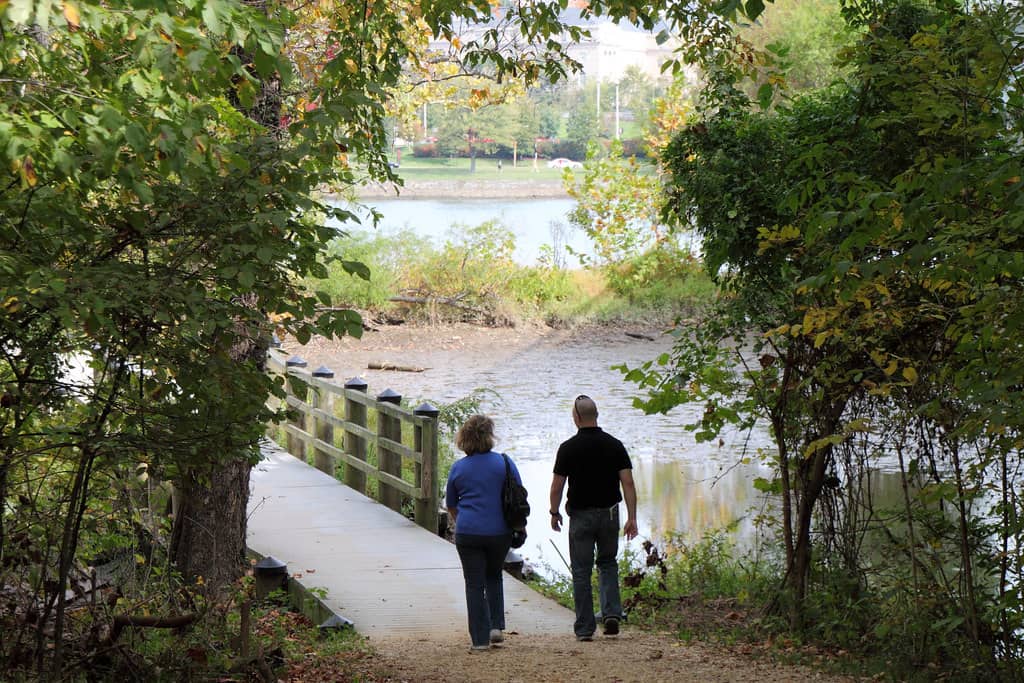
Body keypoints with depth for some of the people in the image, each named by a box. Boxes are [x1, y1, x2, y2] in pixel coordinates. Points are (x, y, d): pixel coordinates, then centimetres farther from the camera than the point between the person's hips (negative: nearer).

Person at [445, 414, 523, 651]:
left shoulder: (458, 467, 1)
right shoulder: (504, 463, -4)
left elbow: (450, 505, 14)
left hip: (468, 534, -1)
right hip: (499, 532, 1)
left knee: (475, 585, 4)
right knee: (494, 577, 22)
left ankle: (480, 638, 3)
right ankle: (496, 626, 11)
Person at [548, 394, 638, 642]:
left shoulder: (568, 448, -9)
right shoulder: (614, 445, -2)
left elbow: (557, 486, -6)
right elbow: (628, 483, -6)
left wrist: (554, 512, 9)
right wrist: (632, 518, -4)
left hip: (581, 515, -3)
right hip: (609, 513, 3)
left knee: (581, 572, 4)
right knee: (608, 564, 20)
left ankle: (585, 628, 4)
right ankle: (612, 613, 1)